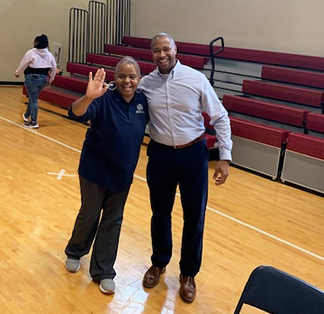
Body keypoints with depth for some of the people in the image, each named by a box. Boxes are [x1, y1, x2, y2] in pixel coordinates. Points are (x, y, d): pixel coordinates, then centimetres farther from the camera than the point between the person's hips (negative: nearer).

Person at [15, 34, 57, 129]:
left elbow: (22, 65, -3)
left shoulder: (31, 52, -10)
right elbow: (54, 68, 10)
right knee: (33, 97, 22)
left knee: (33, 100, 0)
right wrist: (50, 79, 21)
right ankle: (27, 115, 35)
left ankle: (33, 122, 3)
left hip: (32, 78, -5)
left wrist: (17, 73, 14)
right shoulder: (49, 54, 6)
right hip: (44, 79, 6)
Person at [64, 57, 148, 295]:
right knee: (90, 214, 12)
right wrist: (89, 97, -55)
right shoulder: (105, 97, -20)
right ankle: (75, 252, 42)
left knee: (113, 220, 11)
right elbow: (77, 114, -37)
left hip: (123, 172, 4)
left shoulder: (143, 100, -6)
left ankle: (103, 271, 26)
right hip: (95, 168, -4)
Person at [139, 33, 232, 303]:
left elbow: (220, 118, -5)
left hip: (193, 154, -1)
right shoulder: (146, 83, -2)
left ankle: (188, 273, 30)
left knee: (194, 217, 9)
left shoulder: (196, 79, -9)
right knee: (160, 214, 16)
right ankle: (159, 263, 40)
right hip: (160, 154, 2)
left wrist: (225, 157, -8)